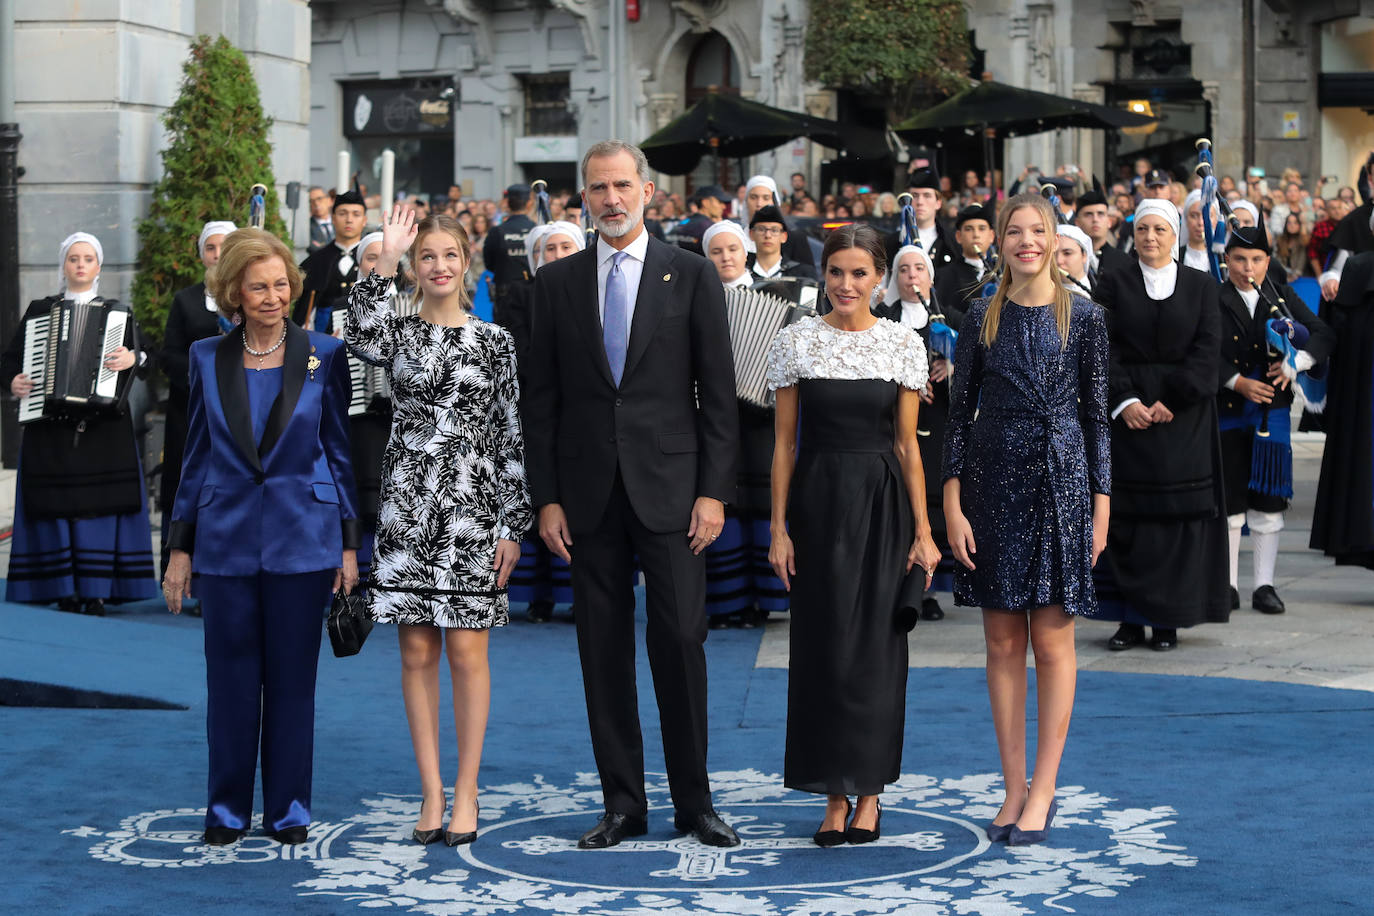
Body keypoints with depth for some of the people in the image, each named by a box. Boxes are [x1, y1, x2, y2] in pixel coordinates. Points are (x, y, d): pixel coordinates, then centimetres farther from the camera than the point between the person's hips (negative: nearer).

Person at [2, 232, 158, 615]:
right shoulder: (40, 310, 13)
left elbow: (147, 359, 2)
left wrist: (132, 359, -20)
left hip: (104, 428, 0)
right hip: (49, 428, 1)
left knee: (101, 506, -6)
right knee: (57, 507, -4)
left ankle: (96, 592, -3)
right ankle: (65, 592, 1)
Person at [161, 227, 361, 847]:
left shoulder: (323, 355, 0)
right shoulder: (208, 359, 5)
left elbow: (340, 450, 4)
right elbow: (196, 456, 10)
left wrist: (349, 544, 1)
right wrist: (180, 548, 7)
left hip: (303, 536, -1)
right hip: (226, 537, 1)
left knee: (293, 676, 4)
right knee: (230, 677, 5)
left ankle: (288, 808, 15)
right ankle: (228, 809, 16)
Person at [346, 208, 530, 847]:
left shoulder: (494, 341, 4)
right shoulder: (397, 333, 6)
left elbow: (511, 436, 3)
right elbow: (362, 339, -20)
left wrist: (512, 525, -2)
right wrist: (385, 262, -21)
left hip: (471, 505, -1)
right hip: (406, 503, 1)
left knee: (467, 651, 0)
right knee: (417, 653, 4)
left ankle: (466, 793, 8)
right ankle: (431, 793, 11)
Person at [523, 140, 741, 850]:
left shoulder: (692, 276, 3)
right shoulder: (557, 282, 8)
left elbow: (718, 391, 1)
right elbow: (541, 398, 8)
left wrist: (714, 490, -6)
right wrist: (547, 497, 1)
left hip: (669, 490, -2)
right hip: (589, 494, 2)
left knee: (680, 642, -3)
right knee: (603, 651, 5)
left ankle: (693, 800, 9)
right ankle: (622, 804, 14)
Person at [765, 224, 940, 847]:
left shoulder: (904, 344, 2)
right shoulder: (796, 341, 1)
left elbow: (907, 445, 3)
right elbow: (785, 442, 3)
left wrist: (922, 531, -1)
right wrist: (779, 529, -1)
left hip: (883, 502, 0)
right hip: (819, 501, 0)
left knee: (877, 644, 2)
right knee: (824, 644, 1)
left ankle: (869, 793, 13)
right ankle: (835, 796, 9)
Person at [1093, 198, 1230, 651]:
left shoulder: (1201, 286, 5)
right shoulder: (1114, 285, 6)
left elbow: (1207, 351, -2)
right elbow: (1103, 349, -1)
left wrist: (1171, 401, -13)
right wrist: (1124, 401, -15)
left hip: (1184, 415, 0)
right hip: (1127, 411, 0)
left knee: (1180, 511, -1)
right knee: (1127, 513, -1)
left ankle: (1169, 618, 5)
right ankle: (1130, 617, 5)